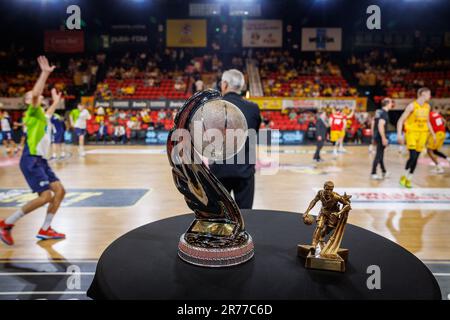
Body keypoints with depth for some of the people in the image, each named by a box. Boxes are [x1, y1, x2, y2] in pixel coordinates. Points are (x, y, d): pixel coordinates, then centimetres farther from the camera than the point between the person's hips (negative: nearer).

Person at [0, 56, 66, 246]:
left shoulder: (42, 115, 20)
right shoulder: (33, 112, -4)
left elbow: (49, 113, 47)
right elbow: (34, 93, -24)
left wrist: (56, 101, 53)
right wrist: (45, 73, -23)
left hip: (41, 160, 9)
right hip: (31, 160, -9)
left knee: (60, 191, 2)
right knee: (46, 196, -16)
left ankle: (45, 230, 10)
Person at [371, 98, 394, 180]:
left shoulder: (378, 112, 12)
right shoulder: (384, 113, -15)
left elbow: (373, 123, 18)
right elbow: (381, 126, -25)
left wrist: (374, 136, 23)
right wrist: (384, 138, -24)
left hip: (376, 135, 9)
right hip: (380, 136, -9)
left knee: (380, 154, 17)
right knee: (379, 155, -3)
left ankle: (384, 172, 30)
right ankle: (373, 174, 0)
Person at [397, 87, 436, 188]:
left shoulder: (427, 106, 9)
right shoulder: (412, 106, -11)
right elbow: (401, 120, -12)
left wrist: (433, 134, 19)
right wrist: (399, 134, -21)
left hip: (423, 134, 6)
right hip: (412, 132, -6)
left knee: (416, 158, 6)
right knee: (413, 156, -16)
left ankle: (408, 179, 17)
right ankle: (404, 177, 5)